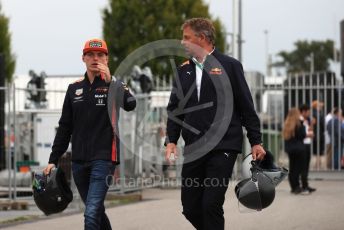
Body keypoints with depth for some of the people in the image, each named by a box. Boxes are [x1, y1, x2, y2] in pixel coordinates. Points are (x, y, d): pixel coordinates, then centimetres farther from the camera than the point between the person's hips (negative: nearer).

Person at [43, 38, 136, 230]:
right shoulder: (75, 89, 12)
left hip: (104, 158, -5)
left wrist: (109, 80, -23)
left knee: (92, 213, -16)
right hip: (79, 161, 5)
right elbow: (65, 127, 15)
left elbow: (130, 105, -20)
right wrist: (54, 160, 11)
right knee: (97, 211, 14)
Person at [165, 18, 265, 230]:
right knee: (190, 208, 4)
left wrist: (256, 142, -1)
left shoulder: (229, 66, 0)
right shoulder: (184, 71, 13)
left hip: (223, 148, -5)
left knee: (211, 204, -13)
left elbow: (246, 107, 1)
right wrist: (171, 140, 0)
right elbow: (174, 109, 14)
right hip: (194, 149, 5)